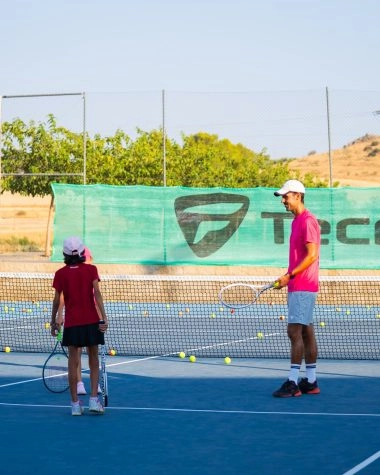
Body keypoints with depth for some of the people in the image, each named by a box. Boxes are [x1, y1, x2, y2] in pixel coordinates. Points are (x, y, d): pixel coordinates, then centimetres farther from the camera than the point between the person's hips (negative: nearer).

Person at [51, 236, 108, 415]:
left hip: (72, 323, 0)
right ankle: (94, 400, 1)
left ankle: (75, 404, 3)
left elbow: (56, 300, 1)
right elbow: (97, 293, -10)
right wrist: (104, 317, -12)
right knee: (93, 362, 9)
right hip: (91, 321, 0)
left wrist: (53, 321, 12)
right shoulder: (91, 269, -1)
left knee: (73, 362, 3)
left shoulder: (61, 274, 1)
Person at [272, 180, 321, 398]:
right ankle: (311, 382, 12)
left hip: (303, 286, -10)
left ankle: (293, 382, -11)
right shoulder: (297, 221, 16)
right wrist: (288, 278, 14)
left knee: (295, 331, -11)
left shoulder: (308, 221, -13)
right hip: (297, 286, 10)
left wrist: (290, 275, -21)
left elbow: (312, 255, -19)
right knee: (306, 332, 9)